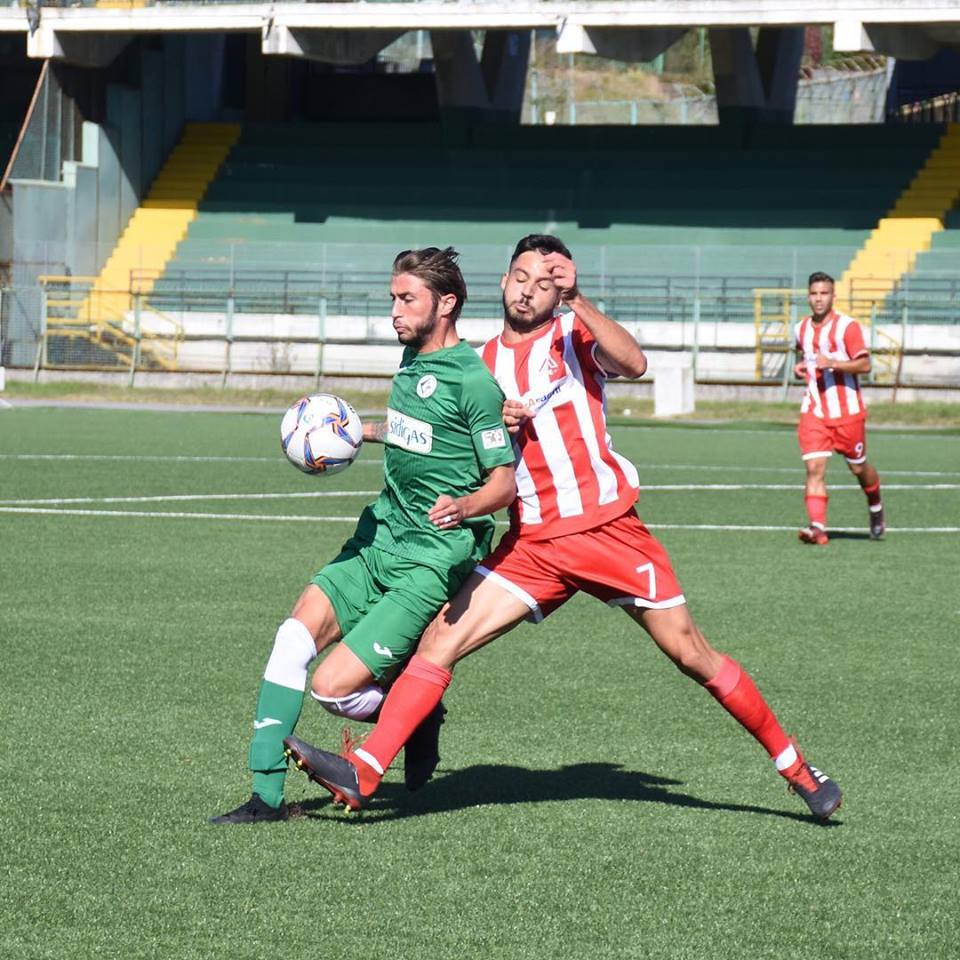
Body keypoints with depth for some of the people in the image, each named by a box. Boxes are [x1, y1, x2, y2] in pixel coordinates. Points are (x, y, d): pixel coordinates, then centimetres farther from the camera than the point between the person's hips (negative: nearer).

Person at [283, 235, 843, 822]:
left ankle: (795, 766, 16)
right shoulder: (483, 364, 12)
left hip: (607, 528, -4)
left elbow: (634, 364, -24)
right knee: (439, 641, -11)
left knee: (692, 654, 1)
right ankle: (362, 776, -15)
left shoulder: (573, 334, -2)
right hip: (531, 543, 4)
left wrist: (576, 299, -30)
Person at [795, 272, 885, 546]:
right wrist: (801, 366, 7)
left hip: (847, 412, -3)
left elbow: (865, 365, -14)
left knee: (858, 467, 11)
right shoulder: (802, 329, 9)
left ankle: (876, 509, 40)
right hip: (814, 411, 3)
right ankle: (817, 528, -20)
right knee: (814, 468, -13)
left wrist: (833, 363, -27)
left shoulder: (847, 326, -10)